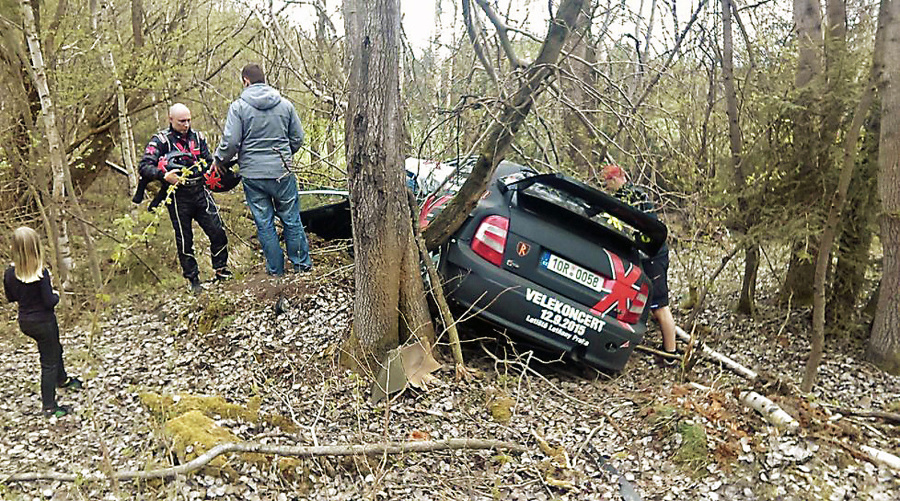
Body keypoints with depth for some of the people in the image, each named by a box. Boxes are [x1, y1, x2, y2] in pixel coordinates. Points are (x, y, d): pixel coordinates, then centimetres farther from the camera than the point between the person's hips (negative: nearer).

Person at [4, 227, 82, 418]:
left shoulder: (10, 273, -8)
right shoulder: (41, 273, -26)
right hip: (43, 322, -7)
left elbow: (11, 297, 6)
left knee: (55, 349, 31)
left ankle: (62, 379, 55)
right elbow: (49, 302, -23)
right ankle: (49, 407, 15)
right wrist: (56, 296, -3)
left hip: (24, 322, 7)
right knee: (49, 363, 7)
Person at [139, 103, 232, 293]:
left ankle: (221, 270, 19)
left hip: (200, 192, 4)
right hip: (178, 197, -3)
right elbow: (144, 167, -12)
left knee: (218, 232, -1)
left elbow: (209, 162, 18)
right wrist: (164, 175, -27)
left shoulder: (197, 137, 11)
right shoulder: (160, 140, -4)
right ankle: (193, 280, 19)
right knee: (184, 240, 5)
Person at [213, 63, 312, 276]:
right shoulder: (285, 104, 3)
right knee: (292, 220, 12)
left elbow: (230, 142, -9)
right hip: (282, 172, 2)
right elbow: (298, 139, 8)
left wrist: (219, 160, 9)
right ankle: (301, 264, 18)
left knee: (264, 224, 8)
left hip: (252, 175, -1)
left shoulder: (238, 107, -5)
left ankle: (275, 270, 15)